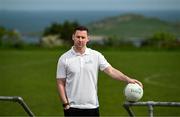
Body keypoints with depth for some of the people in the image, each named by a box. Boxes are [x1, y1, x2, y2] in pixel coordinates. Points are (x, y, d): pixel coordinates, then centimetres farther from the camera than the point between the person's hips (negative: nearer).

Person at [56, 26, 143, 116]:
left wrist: (128, 79, -19)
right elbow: (61, 83, -1)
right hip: (72, 108, -1)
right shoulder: (64, 59, -2)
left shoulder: (96, 55, 2)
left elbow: (110, 70, -5)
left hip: (92, 106, 2)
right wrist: (65, 104, -9)